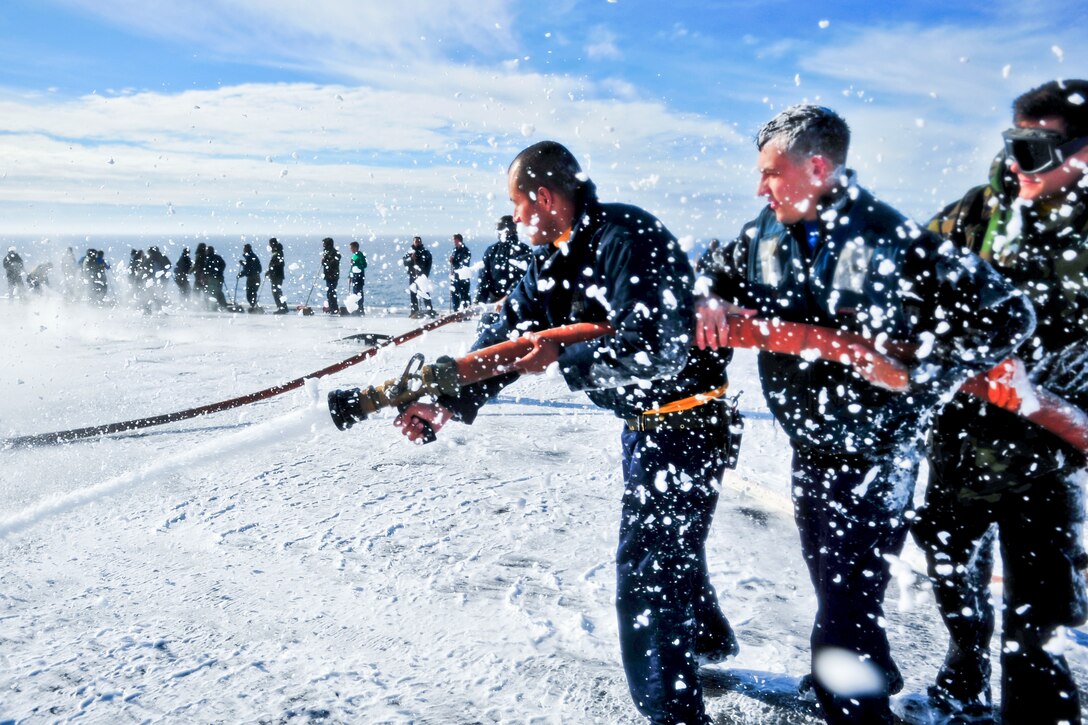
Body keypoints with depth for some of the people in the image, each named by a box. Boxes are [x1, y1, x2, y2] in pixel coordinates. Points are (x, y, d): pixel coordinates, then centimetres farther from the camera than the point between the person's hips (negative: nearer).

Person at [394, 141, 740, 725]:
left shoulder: (628, 239, -25)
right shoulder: (553, 259, 3)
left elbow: (656, 352, -34)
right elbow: (509, 333, 1)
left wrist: (562, 354, -27)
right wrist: (451, 403, -9)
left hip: (686, 422, -10)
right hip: (642, 421, 10)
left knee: (646, 572, -6)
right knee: (670, 547, 28)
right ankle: (709, 644, 54)